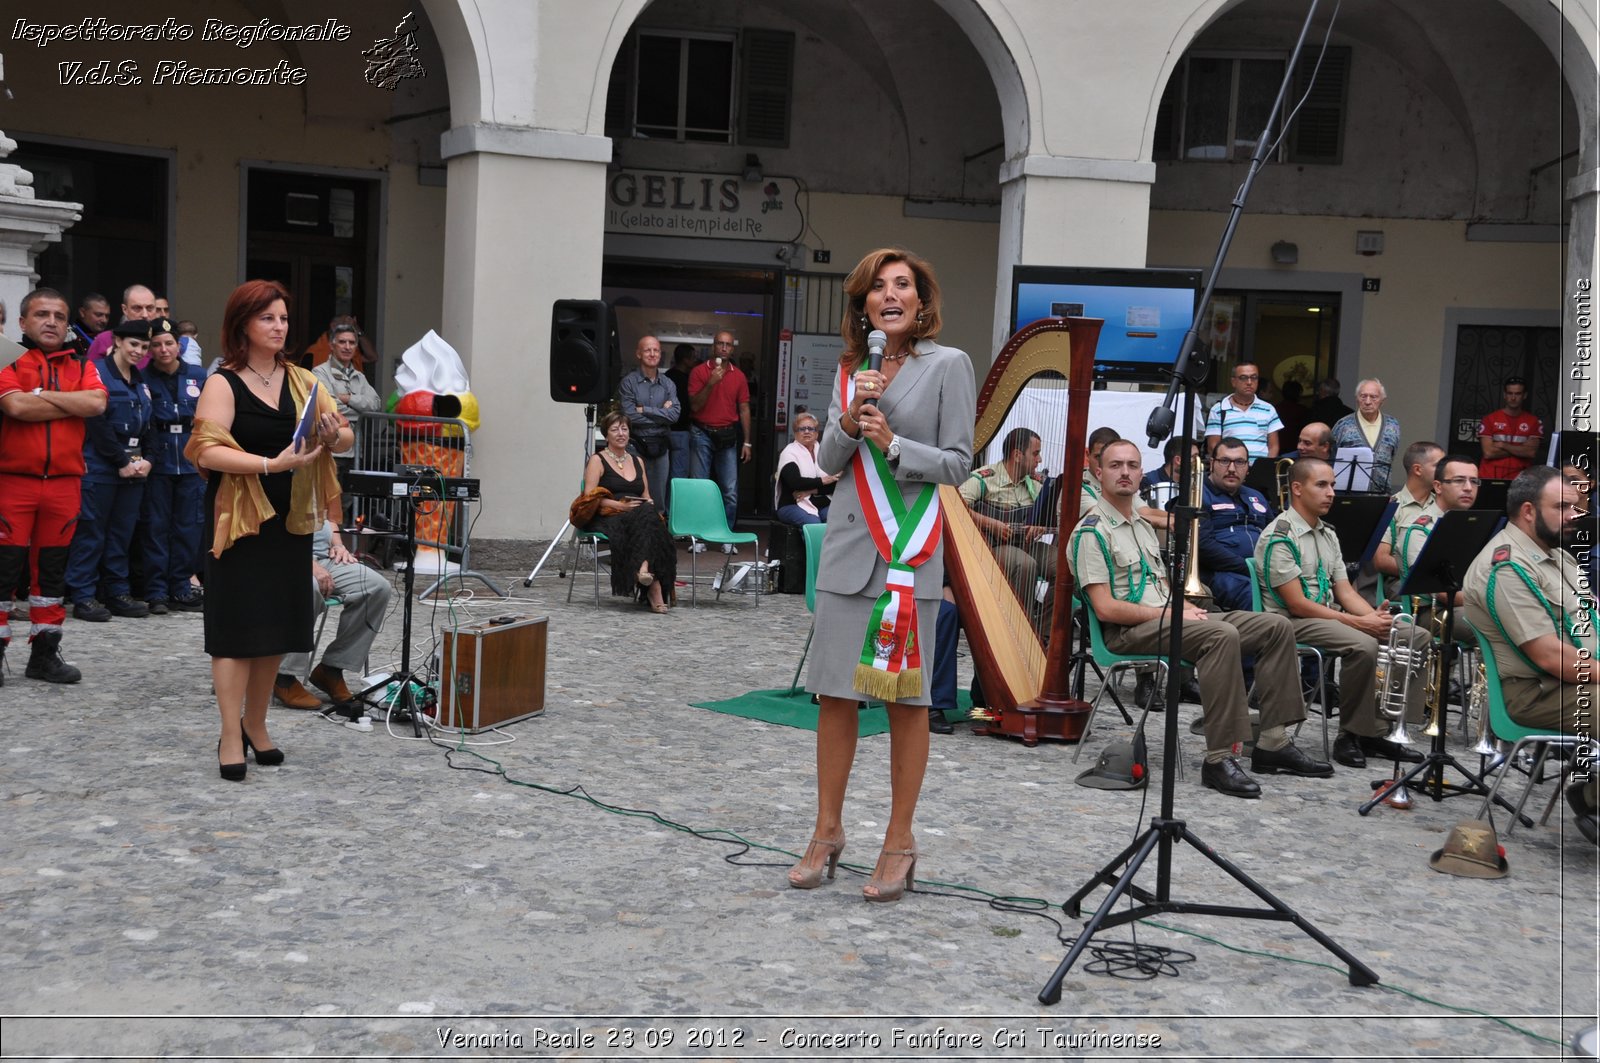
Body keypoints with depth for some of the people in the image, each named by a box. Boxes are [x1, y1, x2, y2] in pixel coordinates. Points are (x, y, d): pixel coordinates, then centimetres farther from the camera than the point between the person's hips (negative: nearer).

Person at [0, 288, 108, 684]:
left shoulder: (82, 368, 10)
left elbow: (97, 403, -10)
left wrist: (43, 395, -9)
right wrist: (73, 404, -8)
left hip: (64, 484, 3)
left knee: (53, 570, 10)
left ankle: (45, 653, 19)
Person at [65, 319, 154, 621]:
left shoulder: (142, 382, 16)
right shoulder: (99, 374, -7)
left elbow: (149, 426, 15)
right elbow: (98, 426, -14)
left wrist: (145, 460, 0)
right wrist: (122, 462, -13)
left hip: (133, 470, 7)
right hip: (100, 469, -7)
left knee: (122, 534, 10)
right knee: (91, 534, -3)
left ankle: (118, 593, 16)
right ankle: (83, 596, 2)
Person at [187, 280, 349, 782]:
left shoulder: (302, 381, 9)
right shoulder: (223, 384, -6)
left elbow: (346, 439, 5)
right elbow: (208, 452, -17)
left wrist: (335, 434, -19)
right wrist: (272, 464, -28)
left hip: (290, 522, 5)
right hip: (239, 521, -5)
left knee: (276, 628, 11)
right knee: (237, 629, -3)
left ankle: (256, 725, 25)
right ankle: (231, 738, 4)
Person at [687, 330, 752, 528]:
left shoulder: (739, 376, 7)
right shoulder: (699, 371, 0)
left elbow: (744, 409, 10)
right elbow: (695, 405, -7)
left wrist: (746, 442, 7)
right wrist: (711, 383, -19)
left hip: (728, 436, 2)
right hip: (702, 434, -2)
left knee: (731, 490, -1)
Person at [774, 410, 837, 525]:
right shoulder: (789, 452, 3)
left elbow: (836, 483, 1)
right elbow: (795, 482, -14)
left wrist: (812, 490, -12)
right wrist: (822, 481, -12)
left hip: (822, 505, 4)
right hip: (792, 505, -4)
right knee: (814, 525, -34)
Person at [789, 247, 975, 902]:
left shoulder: (948, 366, -1)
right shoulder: (851, 368, 12)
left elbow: (957, 463, -4)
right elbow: (827, 462, 11)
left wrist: (891, 440, -15)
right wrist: (849, 423, -8)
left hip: (910, 552, -4)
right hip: (847, 547, 4)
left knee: (905, 697, 2)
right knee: (834, 693, 6)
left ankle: (899, 841, 12)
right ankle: (828, 830, 19)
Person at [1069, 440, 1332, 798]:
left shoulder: (1143, 526, 23)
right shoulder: (1091, 532, -7)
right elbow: (1106, 608, -15)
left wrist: (1187, 607, 1)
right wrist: (1172, 614, -15)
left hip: (1167, 618, 9)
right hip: (1128, 631, -9)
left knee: (1276, 628, -3)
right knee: (1222, 635, -35)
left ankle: (1273, 743, -5)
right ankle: (1220, 758, -35)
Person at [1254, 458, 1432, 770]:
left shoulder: (1327, 534, 16)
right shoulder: (1279, 538, -13)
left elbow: (1345, 592, 13)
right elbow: (1297, 604, -18)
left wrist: (1374, 616, -9)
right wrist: (1358, 622, -19)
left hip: (1331, 616, 9)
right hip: (1293, 623, -9)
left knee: (1417, 636, -2)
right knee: (1363, 645, -35)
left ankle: (1380, 731, -5)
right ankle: (1350, 736, -18)